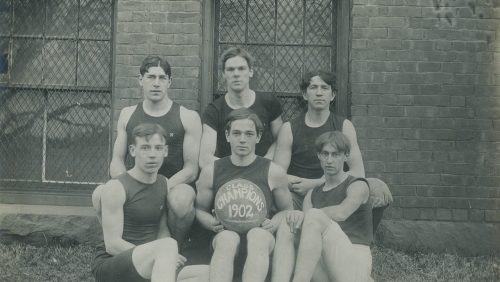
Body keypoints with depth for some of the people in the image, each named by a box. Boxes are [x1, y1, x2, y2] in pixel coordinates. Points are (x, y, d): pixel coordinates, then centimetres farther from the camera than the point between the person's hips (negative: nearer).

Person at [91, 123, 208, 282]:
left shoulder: (165, 184, 9)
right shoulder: (115, 188, -11)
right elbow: (113, 245, -15)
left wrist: (167, 259, -9)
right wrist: (166, 254, -20)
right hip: (110, 266, -6)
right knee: (168, 245, -33)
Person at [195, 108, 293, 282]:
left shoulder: (274, 173, 6)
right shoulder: (210, 172, 8)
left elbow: (286, 210, 18)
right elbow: (200, 209, 19)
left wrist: (274, 224, -4)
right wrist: (212, 223, -3)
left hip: (261, 237, 0)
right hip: (224, 237, 1)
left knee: (257, 234, -37)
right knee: (229, 237, -37)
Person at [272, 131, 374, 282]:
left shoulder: (358, 185, 5)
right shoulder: (312, 194, 22)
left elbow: (341, 213, -18)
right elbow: (305, 227, 5)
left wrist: (305, 215, -14)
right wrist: (296, 218, -18)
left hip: (355, 265, -5)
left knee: (314, 216, -27)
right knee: (286, 227, -17)